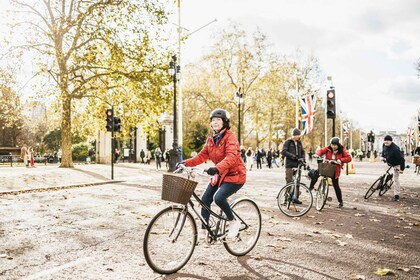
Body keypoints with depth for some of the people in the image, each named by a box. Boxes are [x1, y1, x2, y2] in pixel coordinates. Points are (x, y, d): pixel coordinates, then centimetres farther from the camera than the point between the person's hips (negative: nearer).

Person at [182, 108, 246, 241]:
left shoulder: (230, 137, -17)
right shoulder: (211, 139, 6)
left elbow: (231, 157, -33)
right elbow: (202, 155, 3)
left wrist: (217, 168, -49)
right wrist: (186, 163, -11)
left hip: (234, 175, -7)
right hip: (220, 175, 8)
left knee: (218, 197, -26)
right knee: (205, 199, 0)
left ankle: (233, 222, -2)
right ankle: (203, 230, 15)